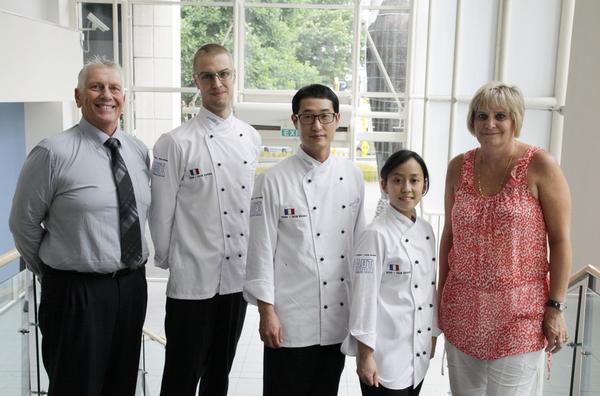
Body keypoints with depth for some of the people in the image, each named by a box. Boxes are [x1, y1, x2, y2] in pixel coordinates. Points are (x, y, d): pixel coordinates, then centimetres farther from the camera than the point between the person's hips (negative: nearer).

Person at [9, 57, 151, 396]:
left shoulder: (139, 152, 5)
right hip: (77, 291, -5)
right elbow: (24, 223, -4)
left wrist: (131, 272, 13)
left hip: (133, 286, 5)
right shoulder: (53, 153, -13)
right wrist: (53, 272, 6)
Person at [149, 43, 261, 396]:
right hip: (192, 279, -4)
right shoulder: (176, 143, -12)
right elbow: (161, 212, -8)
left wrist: (253, 258, 13)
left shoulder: (252, 139, 5)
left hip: (238, 275, 5)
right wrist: (167, 261, -1)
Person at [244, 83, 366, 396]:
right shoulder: (274, 181, -10)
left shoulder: (353, 177, 3)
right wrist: (266, 312, -10)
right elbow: (261, 250, -9)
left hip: (339, 317, 4)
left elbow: (358, 242, 10)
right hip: (290, 320, -4)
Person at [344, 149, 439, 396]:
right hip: (385, 357, -7)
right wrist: (365, 355, -14)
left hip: (419, 354, 7)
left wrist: (433, 336, 15)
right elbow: (364, 295, -15)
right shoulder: (376, 235, -15)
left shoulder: (426, 231, 6)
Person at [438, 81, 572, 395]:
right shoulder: (458, 168, 3)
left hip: (518, 313, -4)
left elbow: (560, 240, -7)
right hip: (462, 309, 4)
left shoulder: (540, 166, -9)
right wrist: (440, 294, 12)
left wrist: (556, 307, -9)